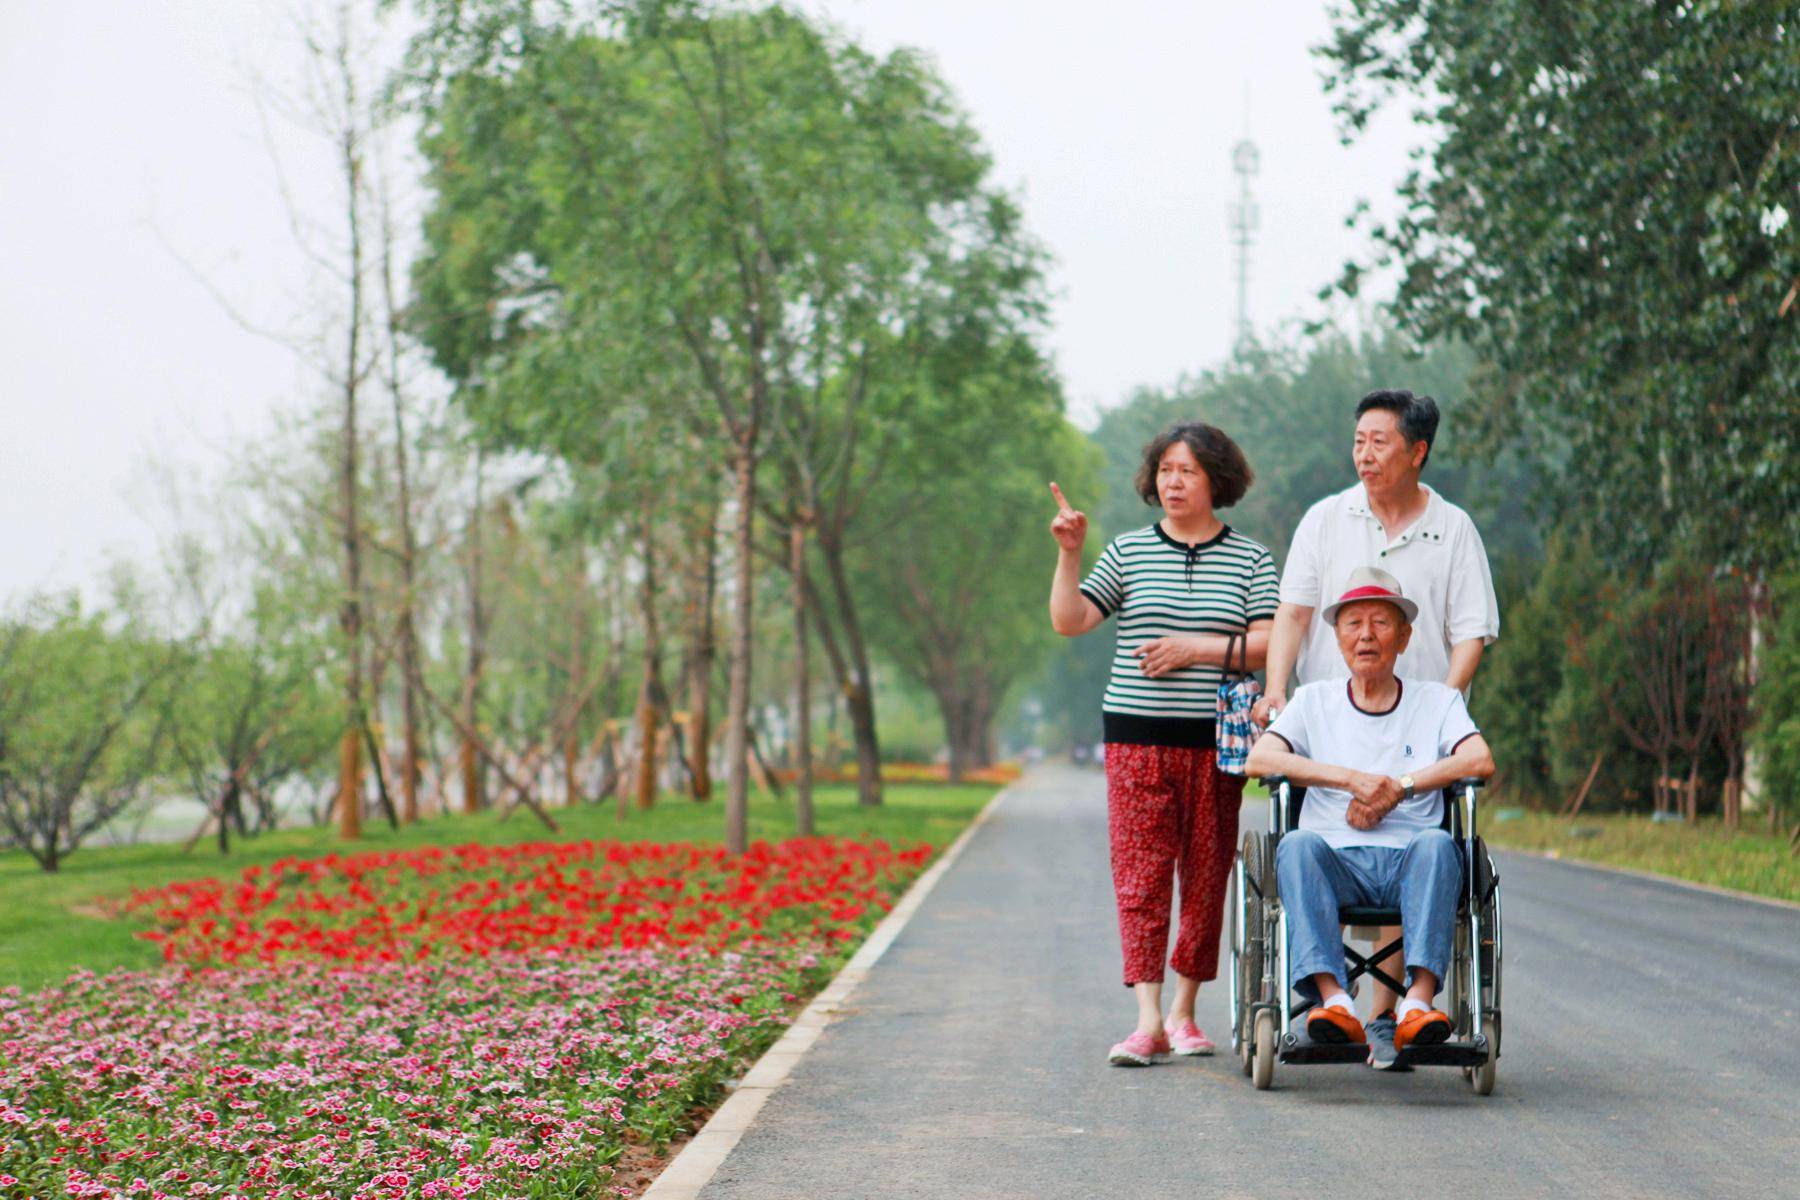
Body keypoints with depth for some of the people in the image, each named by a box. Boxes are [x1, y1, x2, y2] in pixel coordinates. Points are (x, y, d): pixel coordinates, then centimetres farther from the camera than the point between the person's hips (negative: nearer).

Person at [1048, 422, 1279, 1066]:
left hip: (1216, 741, 0)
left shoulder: (1251, 558, 7)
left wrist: (1193, 648, -11)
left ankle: (1184, 1010, 15)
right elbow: (1070, 621, 3)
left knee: (1206, 878, 3)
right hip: (1137, 737, 0)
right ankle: (1148, 1020, -10)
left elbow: (1269, 643, -3)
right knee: (1140, 874, -8)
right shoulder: (1129, 551, 9)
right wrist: (1069, 554, -9)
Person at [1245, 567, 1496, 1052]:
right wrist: (1352, 779, -8)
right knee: (1298, 844, -33)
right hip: (1336, 862, 0)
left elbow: (1480, 761, 0)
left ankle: (1418, 1001, -46)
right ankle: (1333, 1001, -46)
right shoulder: (1315, 702, 20)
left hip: (1409, 865, 0)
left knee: (1437, 843, -34)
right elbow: (1260, 758, 2)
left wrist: (1398, 786, -8)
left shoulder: (1437, 700, 19)